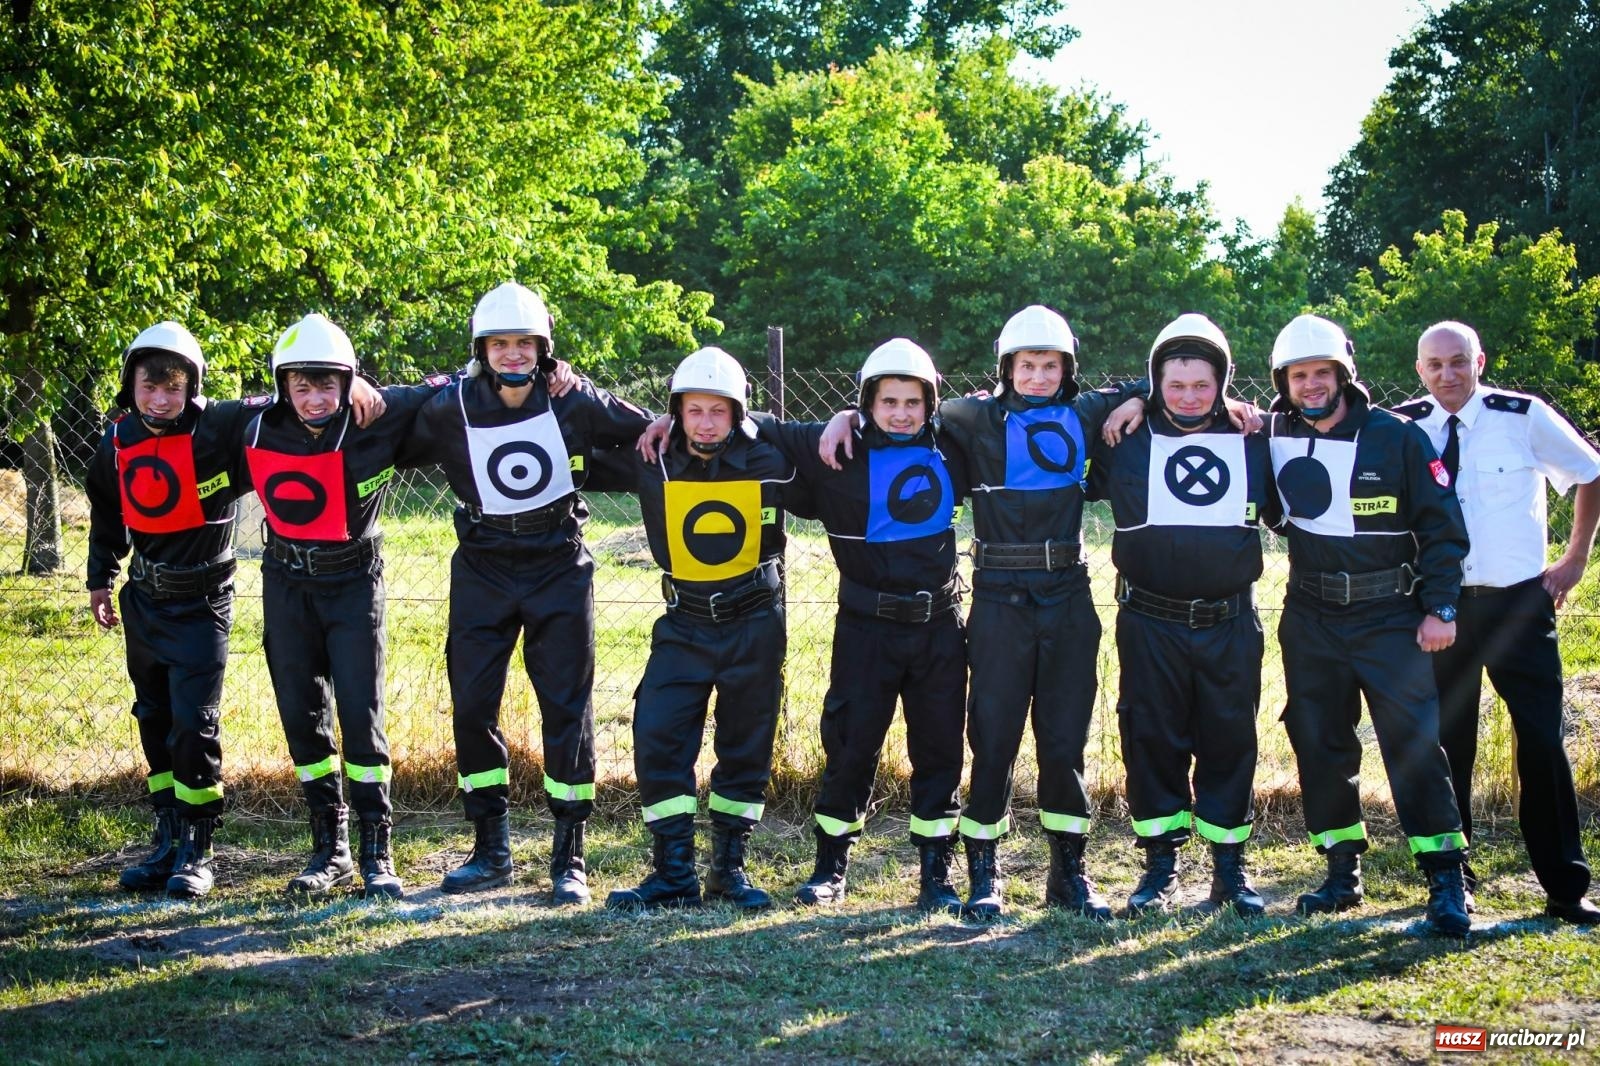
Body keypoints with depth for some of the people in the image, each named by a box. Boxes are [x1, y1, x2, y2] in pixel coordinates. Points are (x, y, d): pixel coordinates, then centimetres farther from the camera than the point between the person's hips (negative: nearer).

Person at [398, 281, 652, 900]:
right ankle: (491, 851, 17)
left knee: (567, 710, -1)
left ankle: (569, 858, 7)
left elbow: (648, 433, 7)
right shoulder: (452, 408, -7)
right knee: (472, 708, 2)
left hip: (559, 570, -1)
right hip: (482, 573, 1)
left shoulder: (575, 403, -7)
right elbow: (394, 452, 4)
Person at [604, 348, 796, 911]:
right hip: (684, 625, 1)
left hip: (755, 626, -1)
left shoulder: (767, 463, -8)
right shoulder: (656, 466, -5)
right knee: (657, 738, -8)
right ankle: (673, 874, 2)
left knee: (746, 749, 7)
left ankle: (729, 866, 21)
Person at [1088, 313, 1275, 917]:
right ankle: (1161, 862, 16)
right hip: (1149, 623, -1)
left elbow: (1287, 513, 17)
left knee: (1229, 741, 6)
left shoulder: (1254, 444, 5)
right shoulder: (1126, 442, 1)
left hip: (1230, 623, 1)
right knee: (1152, 739, 4)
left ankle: (1229, 865, 18)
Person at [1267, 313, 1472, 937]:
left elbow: (1442, 526, -2)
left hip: (1391, 620, -3)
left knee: (1413, 744, -7)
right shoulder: (1272, 439, 3)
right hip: (1310, 621, 4)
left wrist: (1440, 607, -7)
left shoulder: (1396, 437, -5)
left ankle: (1446, 879, 0)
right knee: (1320, 746, 8)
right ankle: (1342, 872, 20)